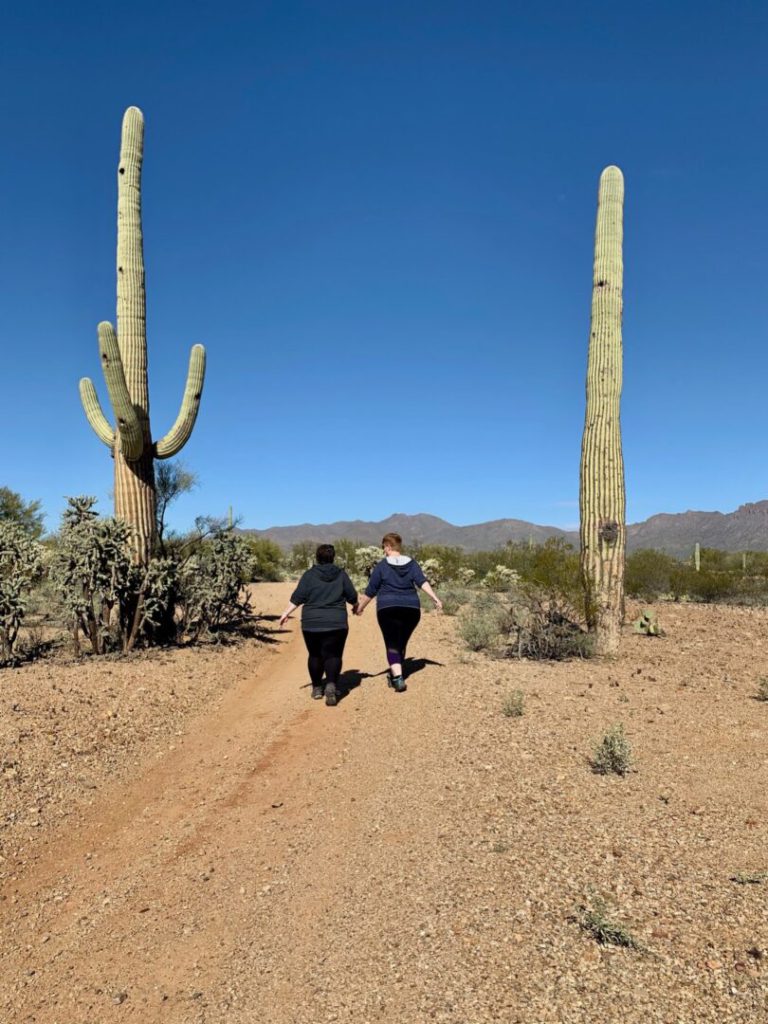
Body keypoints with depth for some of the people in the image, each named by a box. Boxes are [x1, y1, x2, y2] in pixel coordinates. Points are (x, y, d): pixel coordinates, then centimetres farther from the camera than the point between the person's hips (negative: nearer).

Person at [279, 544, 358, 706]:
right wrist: (356, 606, 28)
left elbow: (297, 598, -5)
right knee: (333, 656, 0)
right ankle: (331, 684, -22)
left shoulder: (309, 575, 1)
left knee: (315, 655, 15)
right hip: (336, 623, 0)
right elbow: (352, 597, 8)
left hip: (312, 623, 1)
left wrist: (286, 613, 1)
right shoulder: (341, 574, 4)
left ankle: (317, 688, 22)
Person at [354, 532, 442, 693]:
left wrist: (360, 607, 13)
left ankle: (398, 678, -22)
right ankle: (395, 675, 29)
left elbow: (370, 591, 1)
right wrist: (435, 598, -14)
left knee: (392, 645, -4)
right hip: (411, 609, 4)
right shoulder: (412, 564, 7)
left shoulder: (382, 566, -2)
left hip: (388, 610, -4)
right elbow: (422, 582, -9)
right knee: (401, 644, 19)